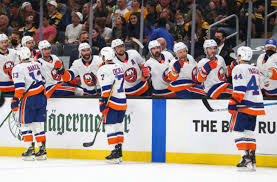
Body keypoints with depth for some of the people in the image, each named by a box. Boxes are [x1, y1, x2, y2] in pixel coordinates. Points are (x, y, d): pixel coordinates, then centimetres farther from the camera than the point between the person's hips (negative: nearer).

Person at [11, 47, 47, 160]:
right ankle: (42, 150, 8)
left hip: (29, 99, -6)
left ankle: (30, 149, -3)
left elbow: (19, 87, -17)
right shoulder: (37, 65, 11)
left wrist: (15, 100, -14)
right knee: (38, 124, 10)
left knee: (26, 124, 4)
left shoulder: (18, 68, -10)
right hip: (42, 97, 6)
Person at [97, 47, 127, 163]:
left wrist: (103, 102, -18)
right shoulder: (119, 68, 14)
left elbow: (106, 88, -18)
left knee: (110, 126, -3)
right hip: (122, 101, 8)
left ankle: (115, 152, -7)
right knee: (118, 126, 13)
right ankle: (119, 152, 14)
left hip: (112, 102, -8)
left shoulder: (103, 70, -11)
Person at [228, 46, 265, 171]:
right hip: (256, 105, 8)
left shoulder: (239, 69, -7)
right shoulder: (255, 70, 17)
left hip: (244, 105, -8)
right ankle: (252, 161, 8)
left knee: (237, 131, -3)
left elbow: (239, 88, -16)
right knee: (249, 132, 13)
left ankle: (246, 158, -15)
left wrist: (233, 103, -17)